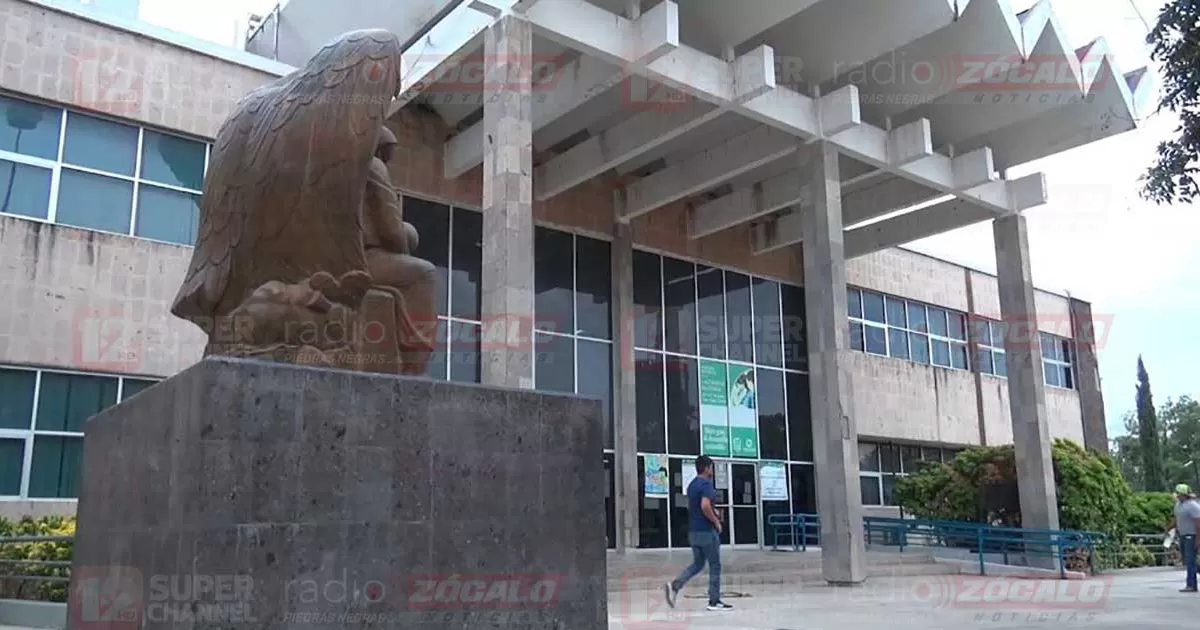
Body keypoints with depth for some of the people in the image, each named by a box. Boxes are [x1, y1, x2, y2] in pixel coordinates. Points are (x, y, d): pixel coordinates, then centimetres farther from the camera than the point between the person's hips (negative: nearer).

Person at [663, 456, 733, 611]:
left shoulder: (692, 485, 13)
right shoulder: (706, 484, -15)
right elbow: (705, 506, -29)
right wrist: (716, 521, -15)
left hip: (693, 531, 8)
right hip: (706, 531, -8)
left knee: (697, 564, 15)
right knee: (715, 566, 4)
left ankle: (674, 586, -1)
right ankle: (714, 601, 9)